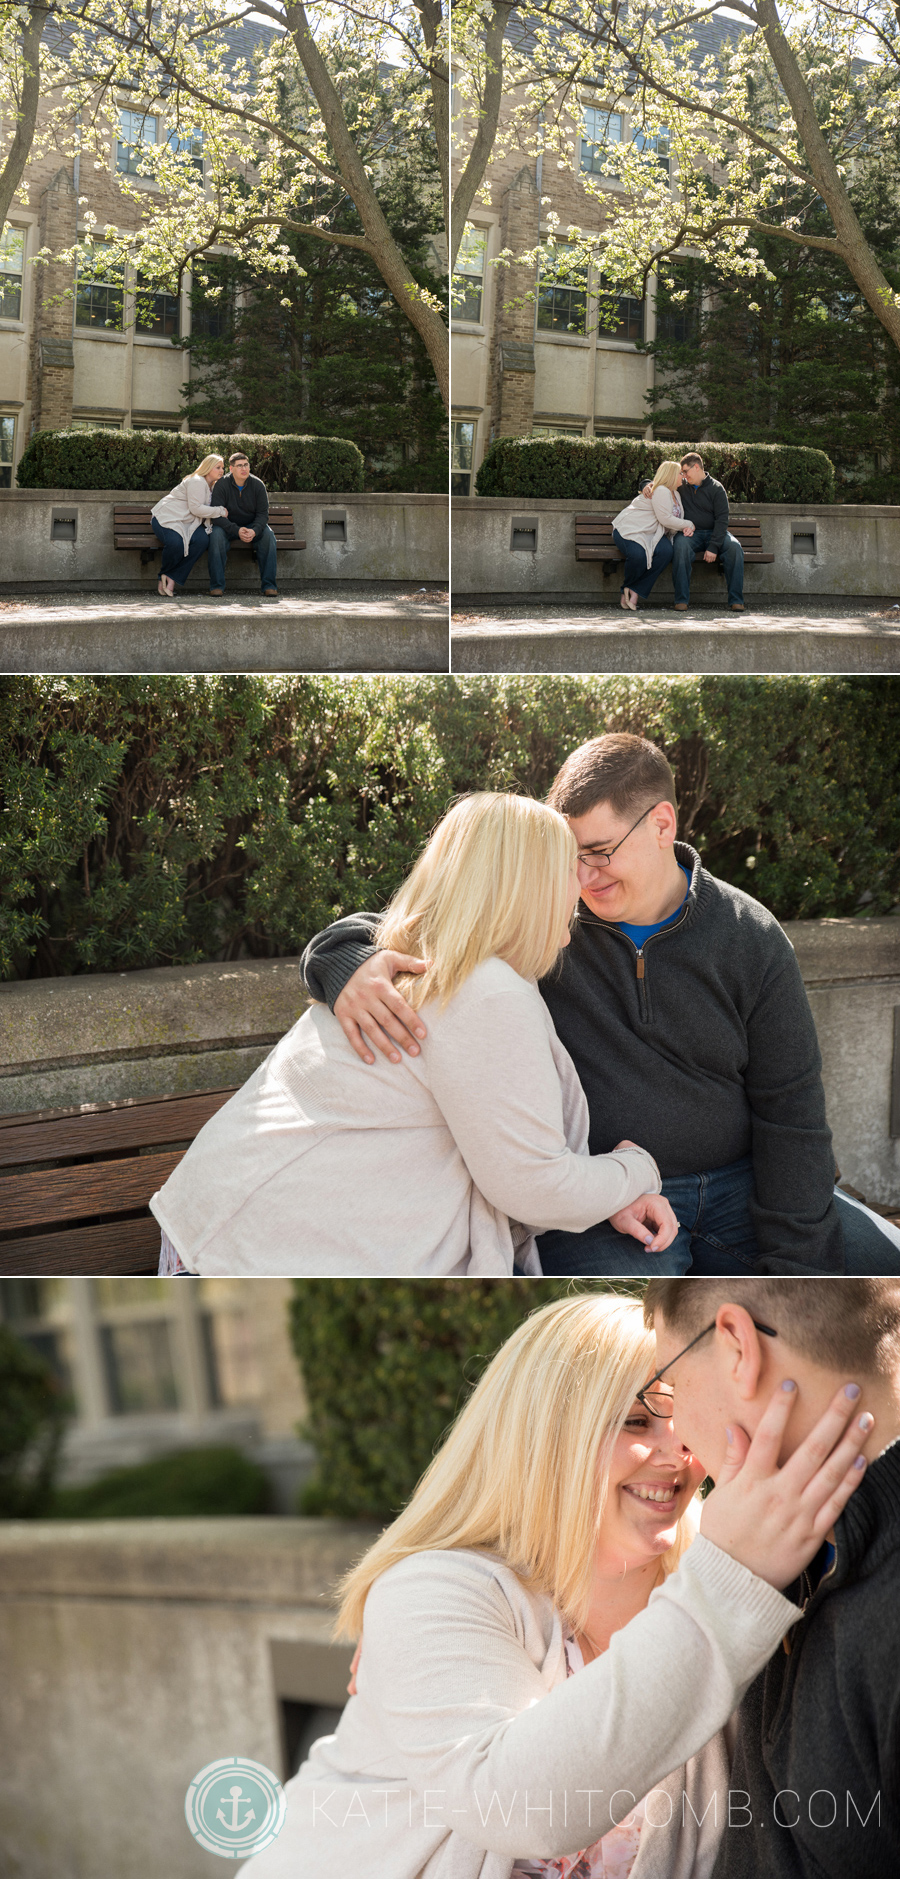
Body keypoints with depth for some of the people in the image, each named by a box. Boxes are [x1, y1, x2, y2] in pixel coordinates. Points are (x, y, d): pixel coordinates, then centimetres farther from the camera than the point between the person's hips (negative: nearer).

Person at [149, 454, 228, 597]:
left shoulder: (211, 486, 21)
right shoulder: (197, 482, -11)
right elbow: (195, 508, -19)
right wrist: (220, 511, -11)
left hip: (186, 523, 8)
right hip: (166, 518, -8)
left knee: (202, 540, -25)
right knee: (176, 543, -39)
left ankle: (171, 578, -21)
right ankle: (165, 574, -6)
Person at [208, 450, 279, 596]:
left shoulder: (258, 485, -7)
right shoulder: (221, 485, -13)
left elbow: (262, 513, -9)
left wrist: (254, 531, -31)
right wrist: (236, 531, -34)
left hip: (252, 526, 2)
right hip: (228, 527, -2)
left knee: (268, 534, -27)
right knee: (216, 534, -33)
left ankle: (268, 584, -21)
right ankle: (217, 585, -28)